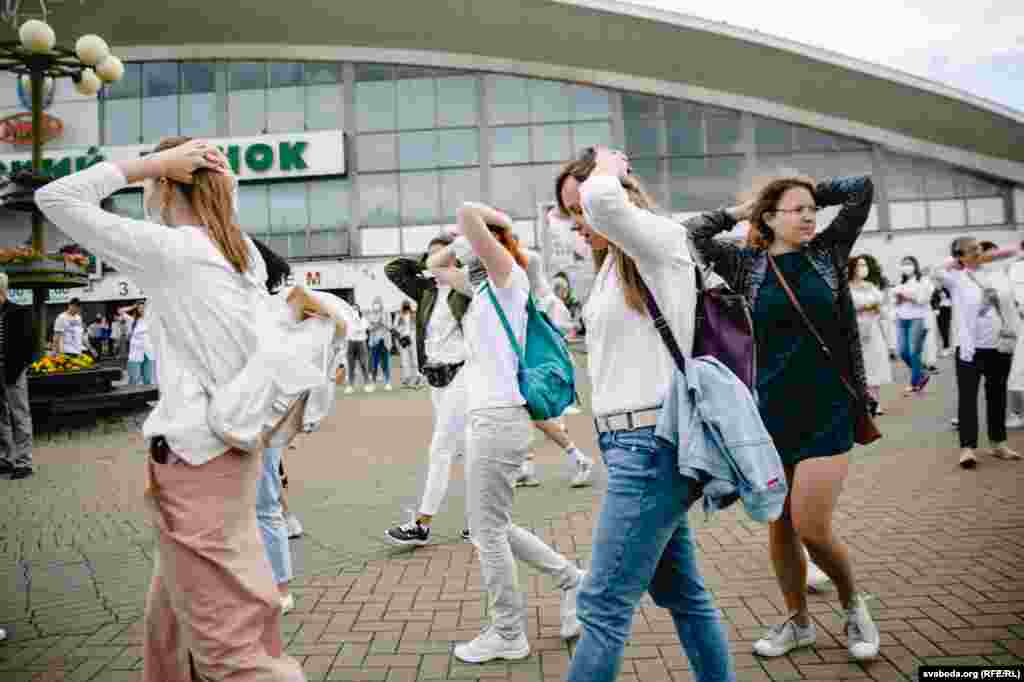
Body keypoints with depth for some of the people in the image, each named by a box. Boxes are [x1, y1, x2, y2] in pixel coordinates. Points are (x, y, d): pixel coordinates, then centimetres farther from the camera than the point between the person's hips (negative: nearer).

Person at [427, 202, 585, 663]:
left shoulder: (509, 274, -8)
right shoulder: (486, 287, 16)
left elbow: (466, 214, -20)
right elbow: (434, 264, 28)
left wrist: (497, 222, -3)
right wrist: (459, 245, 14)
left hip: (499, 417, -9)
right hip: (487, 416, 9)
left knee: (487, 531, 2)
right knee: (491, 527, 17)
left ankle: (508, 635, 18)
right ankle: (570, 578, 28)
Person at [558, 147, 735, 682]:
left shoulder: (662, 241, -10)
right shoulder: (614, 265, 17)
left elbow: (605, 200, -31)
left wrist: (608, 169, -9)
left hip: (652, 445, -10)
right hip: (628, 443, 10)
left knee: (604, 606, -4)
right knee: (683, 596, 17)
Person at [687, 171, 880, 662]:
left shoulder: (827, 252, 6)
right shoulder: (746, 265, 2)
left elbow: (863, 188, 7)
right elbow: (688, 235, -5)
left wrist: (814, 193, 12)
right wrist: (738, 212, 5)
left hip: (827, 409, -1)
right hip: (770, 410, 1)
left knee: (811, 528, -7)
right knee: (778, 525, 10)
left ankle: (853, 605, 23)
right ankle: (798, 622, 30)